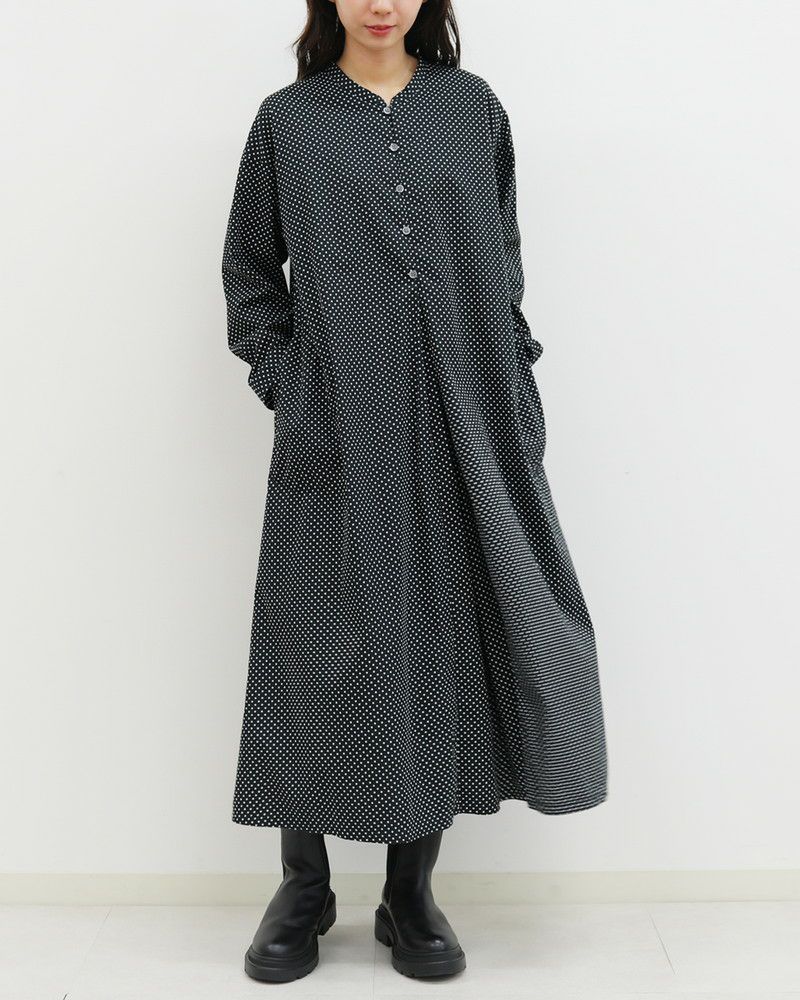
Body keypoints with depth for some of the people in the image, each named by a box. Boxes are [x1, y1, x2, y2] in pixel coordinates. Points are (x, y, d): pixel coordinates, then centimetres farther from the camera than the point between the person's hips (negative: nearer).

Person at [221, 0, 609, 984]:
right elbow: (248, 269, 12)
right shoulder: (288, 119, 8)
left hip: (461, 425, 2)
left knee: (445, 635, 2)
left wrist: (507, 374, 4)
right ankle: (303, 886, 18)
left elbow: (504, 258, 14)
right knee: (324, 644, 1)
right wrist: (281, 379, 0)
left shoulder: (474, 108, 11)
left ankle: (411, 894, 17)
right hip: (334, 435, -1)